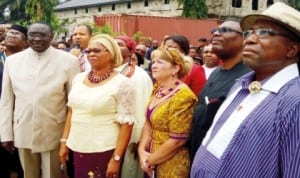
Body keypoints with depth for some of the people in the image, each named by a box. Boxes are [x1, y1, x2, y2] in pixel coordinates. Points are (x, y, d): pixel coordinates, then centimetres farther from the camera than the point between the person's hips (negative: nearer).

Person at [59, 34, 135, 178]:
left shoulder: (122, 83, -12)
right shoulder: (79, 78, 5)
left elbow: (126, 123, -12)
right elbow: (71, 112, 14)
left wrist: (116, 158, -14)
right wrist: (64, 141, 11)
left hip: (105, 151, -5)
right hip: (78, 148, 5)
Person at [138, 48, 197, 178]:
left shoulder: (182, 96, -21)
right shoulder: (158, 89, 3)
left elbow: (177, 140, -21)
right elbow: (148, 123, 7)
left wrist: (150, 159, -11)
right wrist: (142, 151, -6)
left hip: (171, 165, -7)